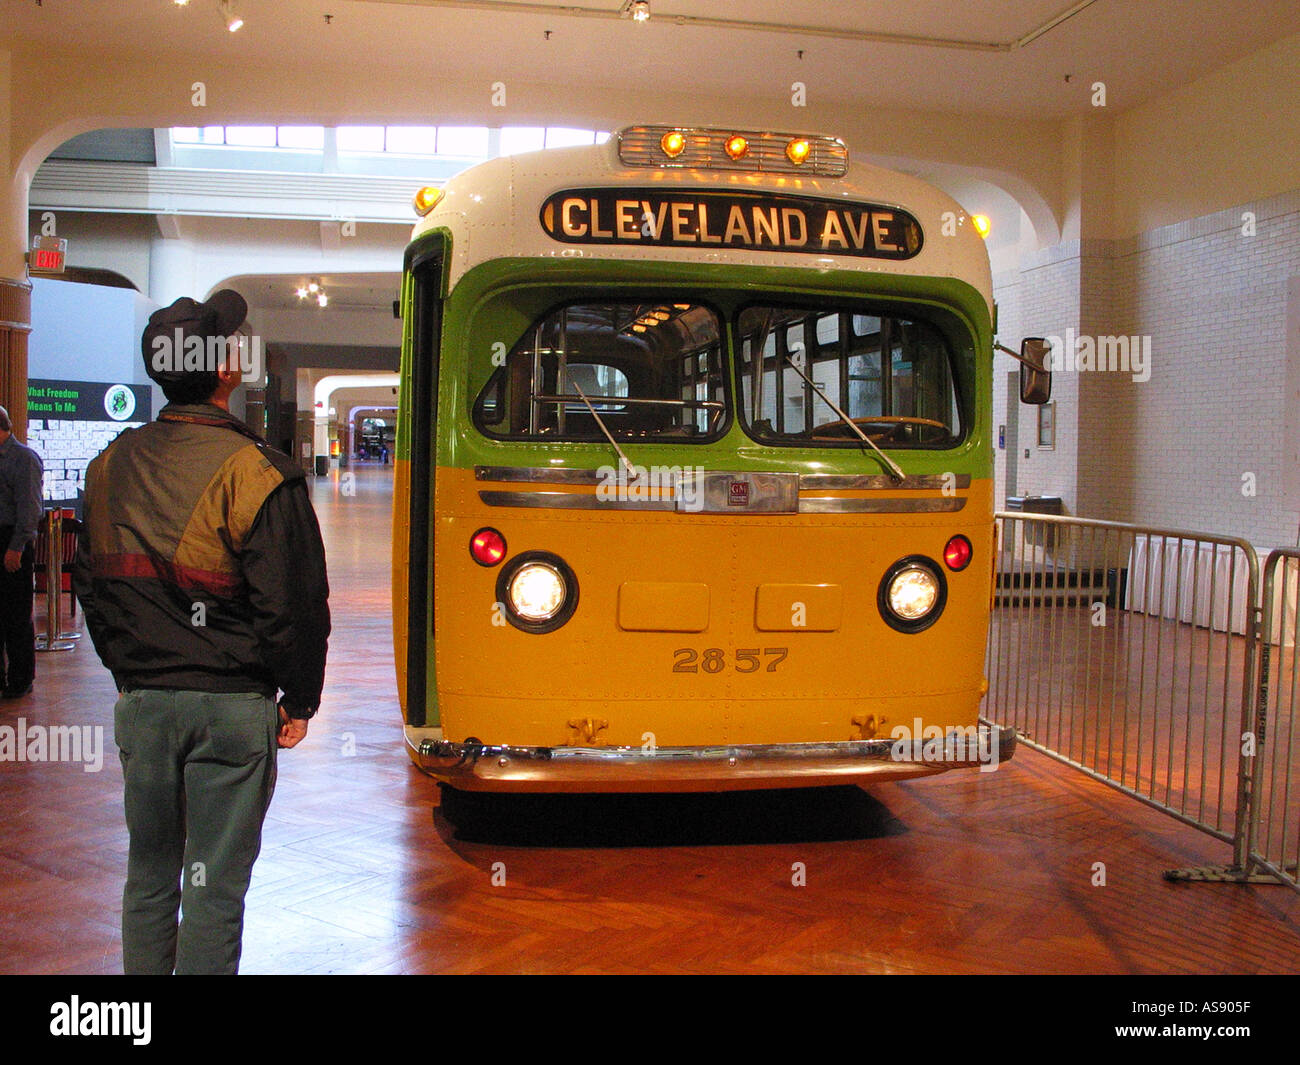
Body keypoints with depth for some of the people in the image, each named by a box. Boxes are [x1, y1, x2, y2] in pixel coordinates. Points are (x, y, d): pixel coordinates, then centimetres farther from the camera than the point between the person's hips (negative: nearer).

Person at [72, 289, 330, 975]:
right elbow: (291, 604, -13)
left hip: (140, 703, 5)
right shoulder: (256, 473, -14)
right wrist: (300, 700, 0)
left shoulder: (109, 466, 4)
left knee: (149, 869, 18)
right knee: (216, 881, 5)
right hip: (231, 705, -5)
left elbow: (90, 585, 14)